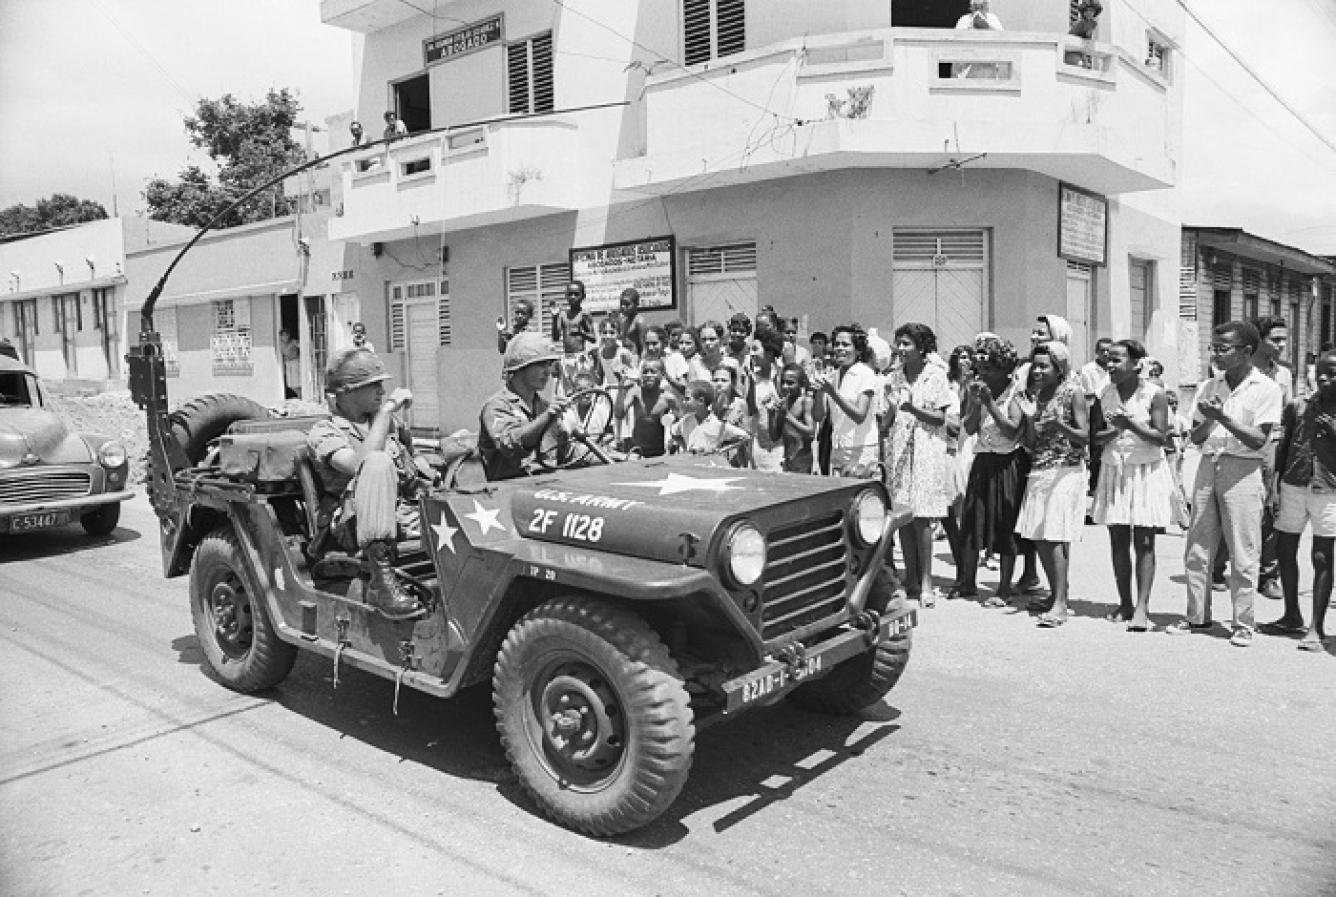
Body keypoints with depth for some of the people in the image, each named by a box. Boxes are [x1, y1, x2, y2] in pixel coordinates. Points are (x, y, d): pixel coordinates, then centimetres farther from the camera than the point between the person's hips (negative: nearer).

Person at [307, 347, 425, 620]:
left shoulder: (388, 422, 23)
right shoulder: (324, 432, 3)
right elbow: (360, 465, -17)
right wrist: (387, 410, -14)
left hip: (403, 516, 5)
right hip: (354, 523, -5)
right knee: (378, 462, -35)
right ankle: (382, 580, -41)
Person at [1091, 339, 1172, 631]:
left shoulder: (1155, 394, -8)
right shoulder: (1106, 394, 5)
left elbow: (1161, 437, -12)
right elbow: (1095, 436, 5)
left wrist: (1130, 424, -23)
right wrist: (1114, 431, -15)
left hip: (1145, 472, -4)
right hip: (1114, 470, 4)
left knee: (1144, 543, -4)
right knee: (1118, 540, 5)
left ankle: (1142, 607, -2)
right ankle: (1124, 604, 14)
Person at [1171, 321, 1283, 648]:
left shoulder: (1266, 388, -3)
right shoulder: (1208, 387, 10)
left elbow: (1259, 440, -11)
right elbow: (1196, 437, 8)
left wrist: (1223, 417, -19)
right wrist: (1210, 419, -12)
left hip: (1242, 472, -5)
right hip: (1208, 467, 5)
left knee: (1243, 556, -1)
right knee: (1196, 550, 7)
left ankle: (1243, 624, 10)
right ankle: (1197, 616, 19)